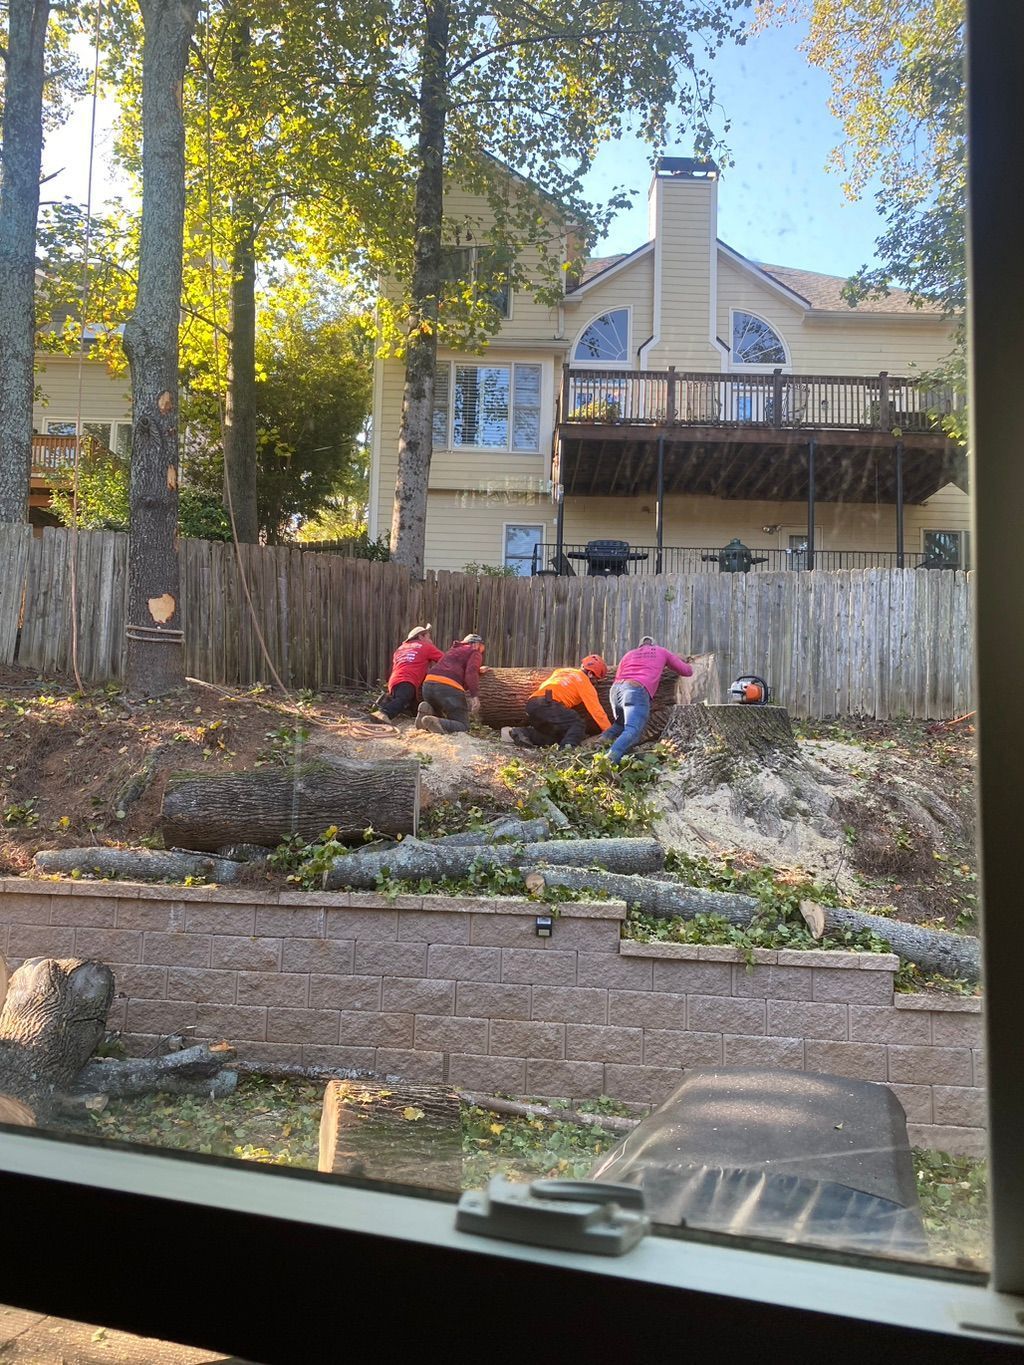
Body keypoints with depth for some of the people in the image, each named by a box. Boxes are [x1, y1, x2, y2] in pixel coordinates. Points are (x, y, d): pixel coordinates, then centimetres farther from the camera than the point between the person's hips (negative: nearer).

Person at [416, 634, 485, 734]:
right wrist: (475, 695, -17)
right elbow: (471, 672, -7)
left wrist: (479, 670, 51)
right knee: (463, 727, -3)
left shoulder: (454, 650, 34)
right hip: (449, 688, -7)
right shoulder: (475, 653, 12)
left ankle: (427, 710, -7)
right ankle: (435, 723, -30)